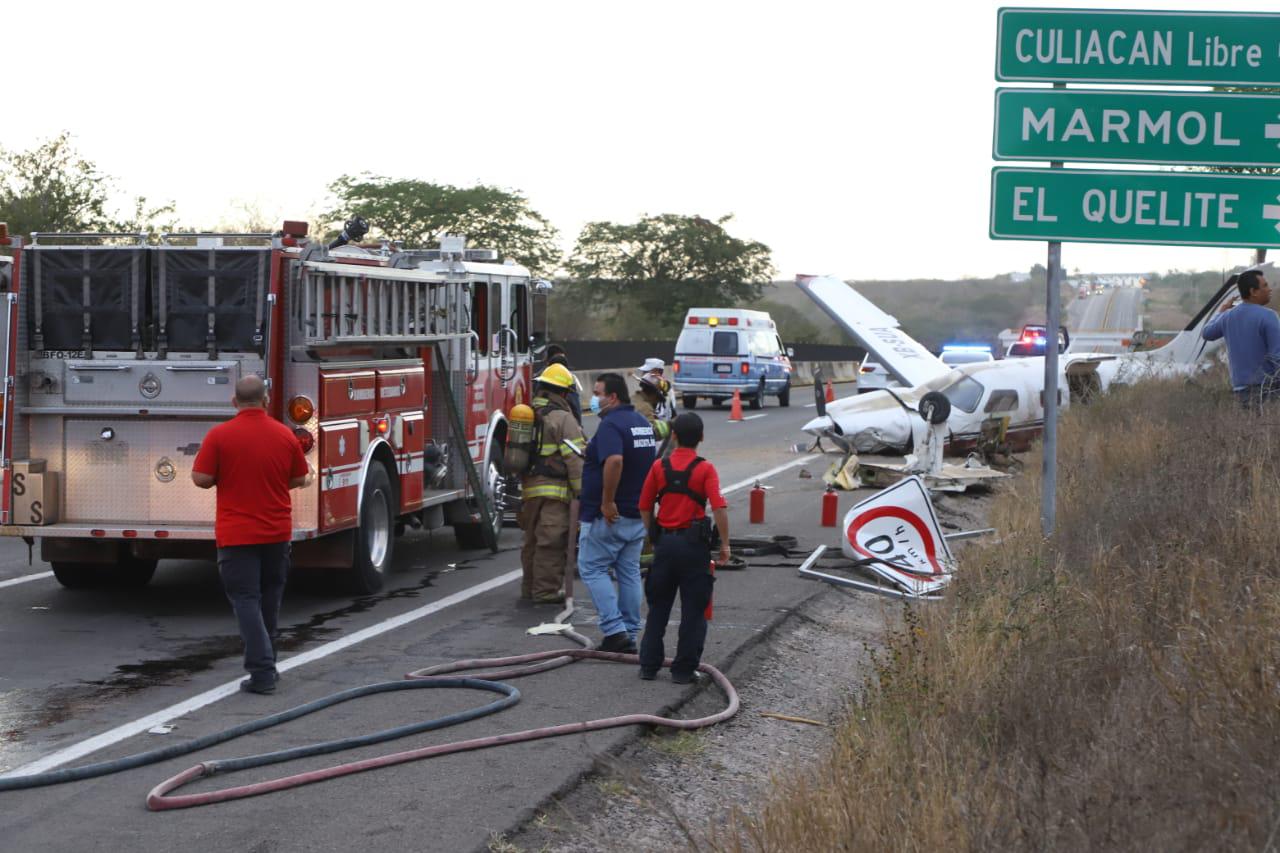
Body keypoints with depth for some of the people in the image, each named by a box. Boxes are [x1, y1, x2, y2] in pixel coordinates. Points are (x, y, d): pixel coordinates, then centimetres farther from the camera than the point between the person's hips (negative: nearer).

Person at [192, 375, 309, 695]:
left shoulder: (219, 435, -11)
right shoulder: (285, 435, -1)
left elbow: (201, 478, -10)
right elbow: (299, 480, 6)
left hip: (236, 535, -4)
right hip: (277, 532, 4)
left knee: (246, 599, -3)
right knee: (269, 598, 19)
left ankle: (262, 672, -13)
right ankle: (265, 659, 32)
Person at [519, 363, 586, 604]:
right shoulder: (562, 418, -12)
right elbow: (574, 458, -16)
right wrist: (582, 491, -12)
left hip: (529, 488, 8)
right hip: (554, 489, -8)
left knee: (532, 539, 17)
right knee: (551, 541, -5)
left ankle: (530, 587, 25)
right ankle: (546, 590, -4)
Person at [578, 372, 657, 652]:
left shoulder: (611, 425, -18)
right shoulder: (643, 423, 13)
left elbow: (614, 461, -35)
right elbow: (649, 463, 22)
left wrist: (607, 501, -29)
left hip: (607, 514, -9)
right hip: (638, 511, 9)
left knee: (592, 568, 0)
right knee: (629, 572, 11)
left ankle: (615, 630, -9)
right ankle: (629, 636, 14)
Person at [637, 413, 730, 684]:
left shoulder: (659, 467, 2)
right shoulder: (705, 469, -7)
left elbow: (645, 507, 6)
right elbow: (719, 508, -17)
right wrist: (724, 544, -8)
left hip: (664, 541, 3)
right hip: (694, 543, -3)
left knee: (658, 607, 14)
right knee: (693, 610, 5)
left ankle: (649, 665, 15)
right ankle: (683, 669, 5)